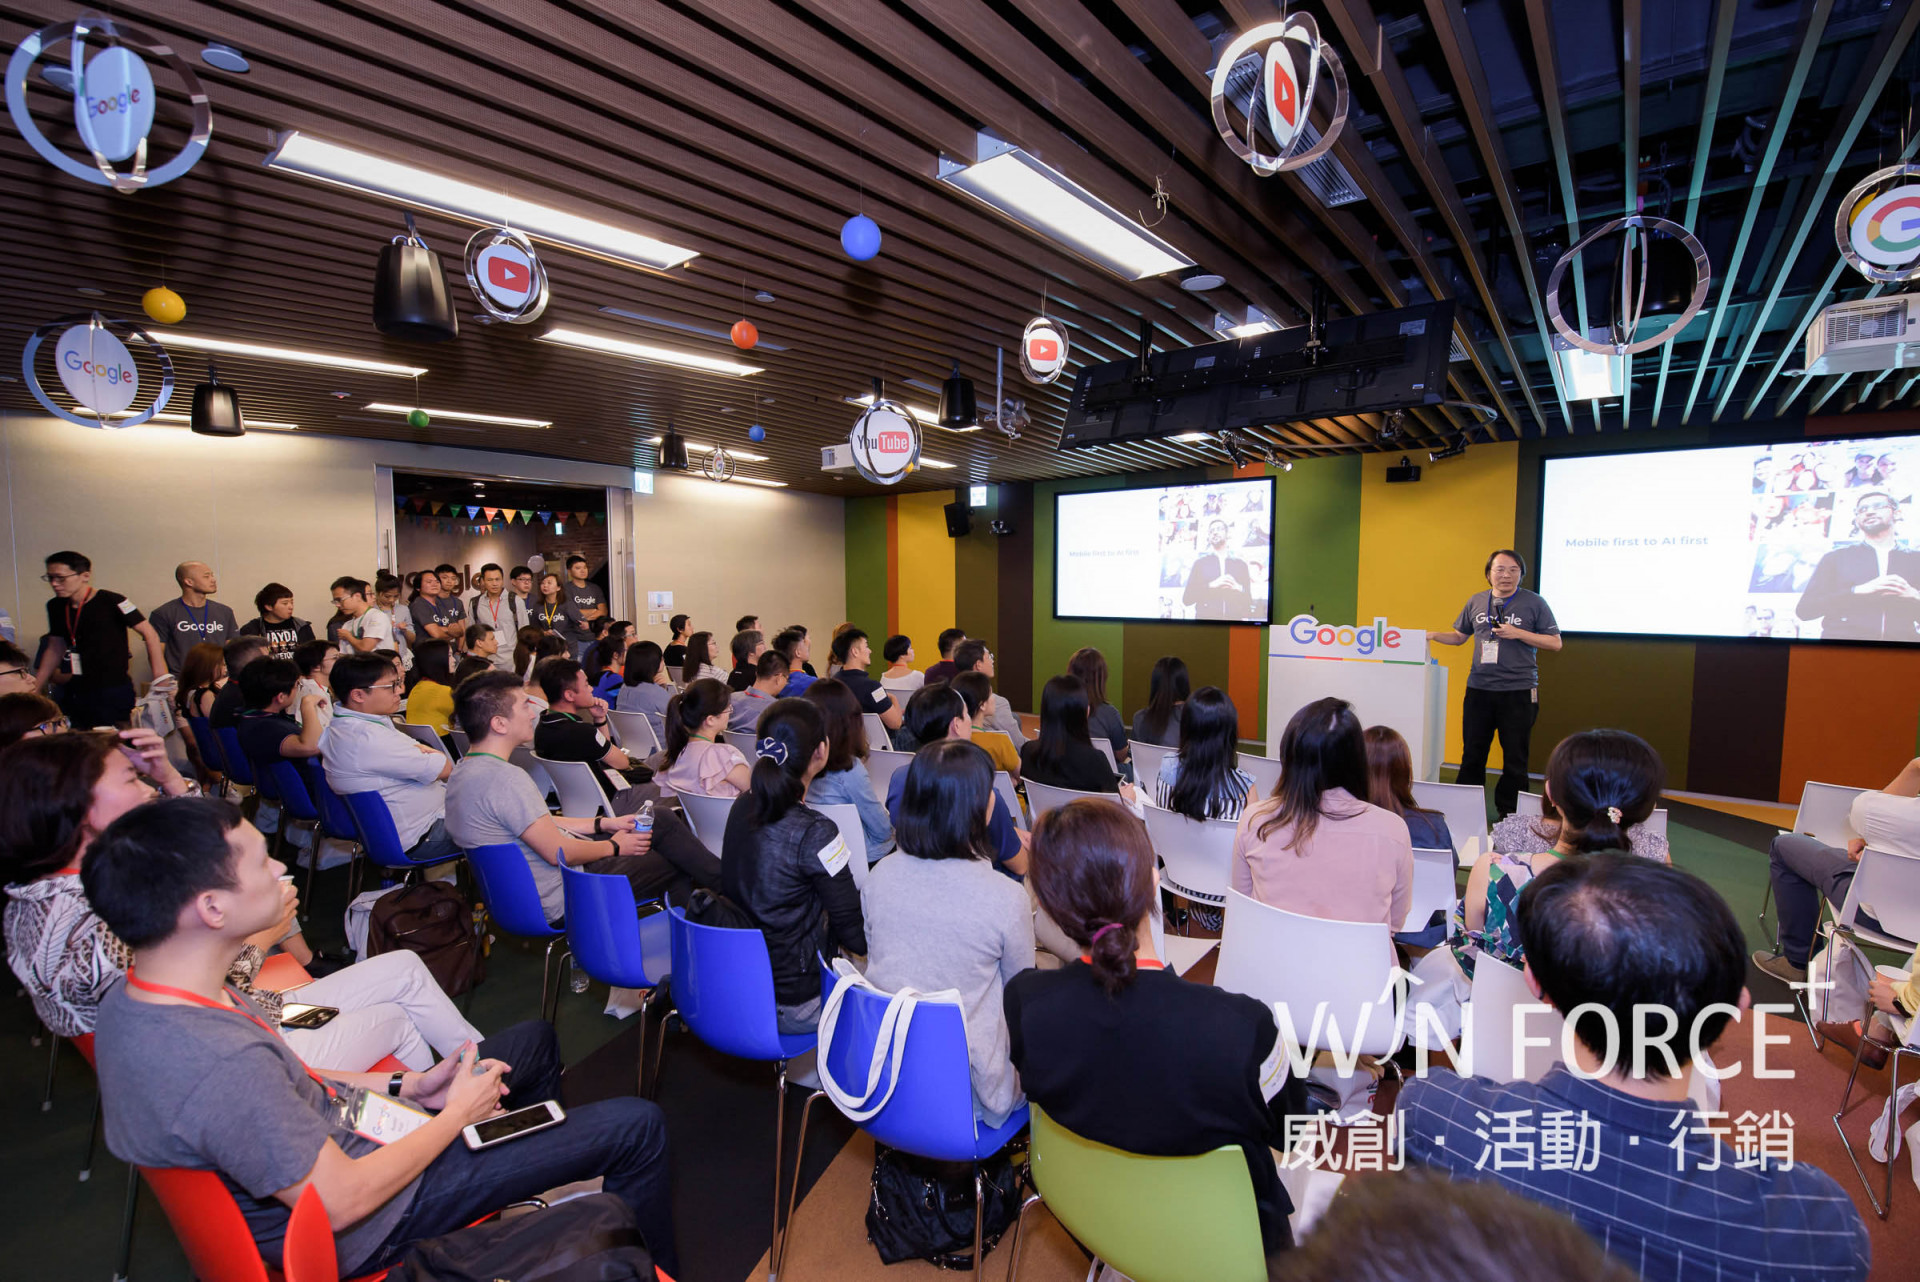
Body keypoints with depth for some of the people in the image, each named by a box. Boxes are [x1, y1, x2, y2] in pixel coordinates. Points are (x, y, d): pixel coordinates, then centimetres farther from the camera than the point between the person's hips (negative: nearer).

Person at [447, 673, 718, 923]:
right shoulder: (506, 778, -29)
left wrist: (603, 824, 10)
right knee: (680, 866, 2)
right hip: (562, 897, -10)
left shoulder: (464, 770, 4)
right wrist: (615, 846, -8)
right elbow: (559, 852, -26)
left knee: (662, 820, 11)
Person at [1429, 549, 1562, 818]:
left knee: (1514, 758, 5)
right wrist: (1433, 635, 0)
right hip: (1478, 688, 3)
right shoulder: (1476, 602, 9)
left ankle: (1509, 815, 17)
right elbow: (1460, 636, 17)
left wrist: (1518, 633, -14)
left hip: (1518, 691, -3)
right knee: (1472, 754, 10)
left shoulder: (1534, 603, -1)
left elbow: (1555, 642, -1)